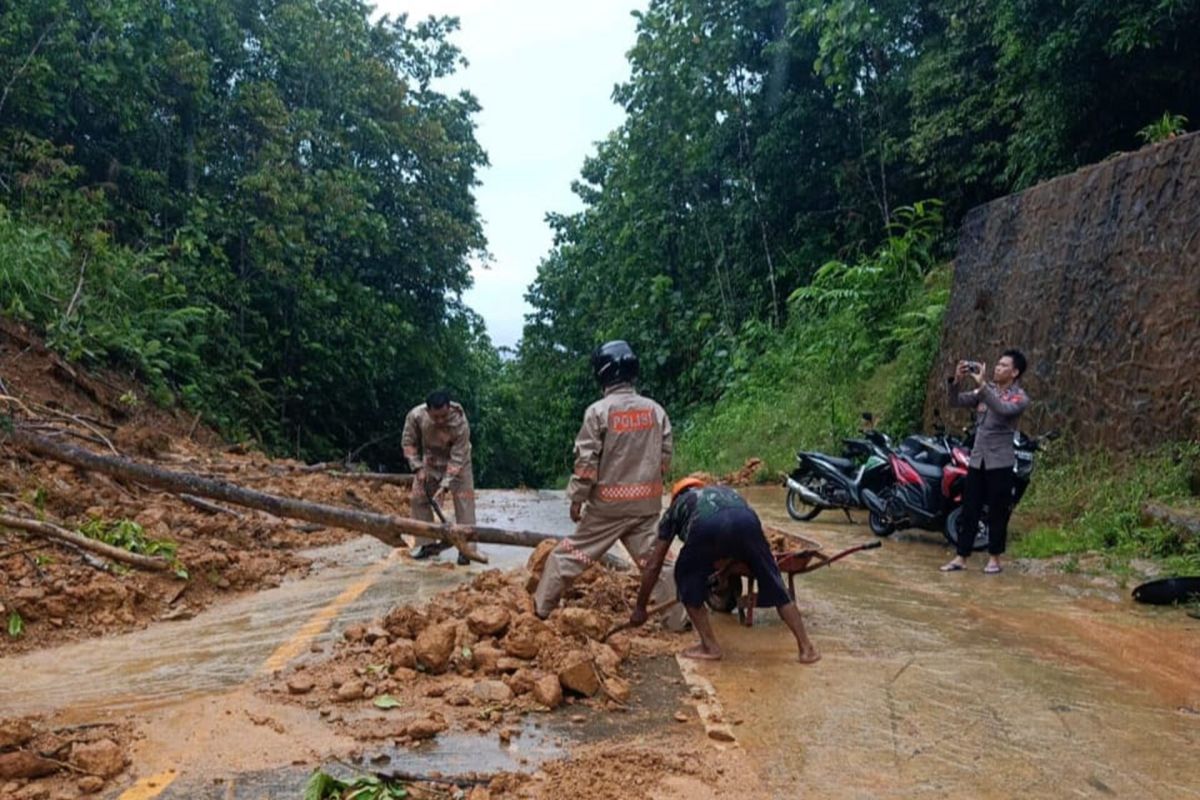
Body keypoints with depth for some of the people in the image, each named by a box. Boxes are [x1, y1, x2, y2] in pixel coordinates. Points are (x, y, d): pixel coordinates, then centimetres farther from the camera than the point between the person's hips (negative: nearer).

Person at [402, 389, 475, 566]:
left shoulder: (460, 423, -36)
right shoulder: (415, 416, -28)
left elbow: (457, 458, -32)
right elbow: (408, 443, -11)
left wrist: (445, 486, -35)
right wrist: (418, 468, -18)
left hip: (457, 463, -3)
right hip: (429, 461, 3)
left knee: (464, 499, -13)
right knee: (419, 497, 1)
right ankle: (426, 543, 12)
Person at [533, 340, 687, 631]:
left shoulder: (598, 411, -12)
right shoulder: (655, 409, 1)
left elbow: (586, 461, -12)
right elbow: (666, 456, 5)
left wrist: (576, 498, -2)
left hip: (607, 504, -3)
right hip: (646, 503, 3)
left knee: (571, 553, 9)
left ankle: (539, 609, 18)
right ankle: (676, 619, 15)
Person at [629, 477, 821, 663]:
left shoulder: (676, 507, 38)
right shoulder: (725, 491, 46)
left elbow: (653, 565, 38)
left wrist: (640, 607, 47)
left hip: (706, 526, -2)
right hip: (746, 521, 3)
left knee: (687, 577, 25)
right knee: (773, 583, 21)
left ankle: (710, 647, 24)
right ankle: (806, 648, 25)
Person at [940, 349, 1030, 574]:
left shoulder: (1020, 397, -6)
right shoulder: (984, 390, 10)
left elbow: (1003, 409, -27)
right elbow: (956, 402, 1)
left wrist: (981, 384, -31)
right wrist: (955, 380, -16)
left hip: (1000, 462, -4)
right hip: (977, 459, 5)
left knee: (997, 512, 3)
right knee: (969, 509, 5)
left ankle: (994, 558, 15)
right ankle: (960, 557, 9)